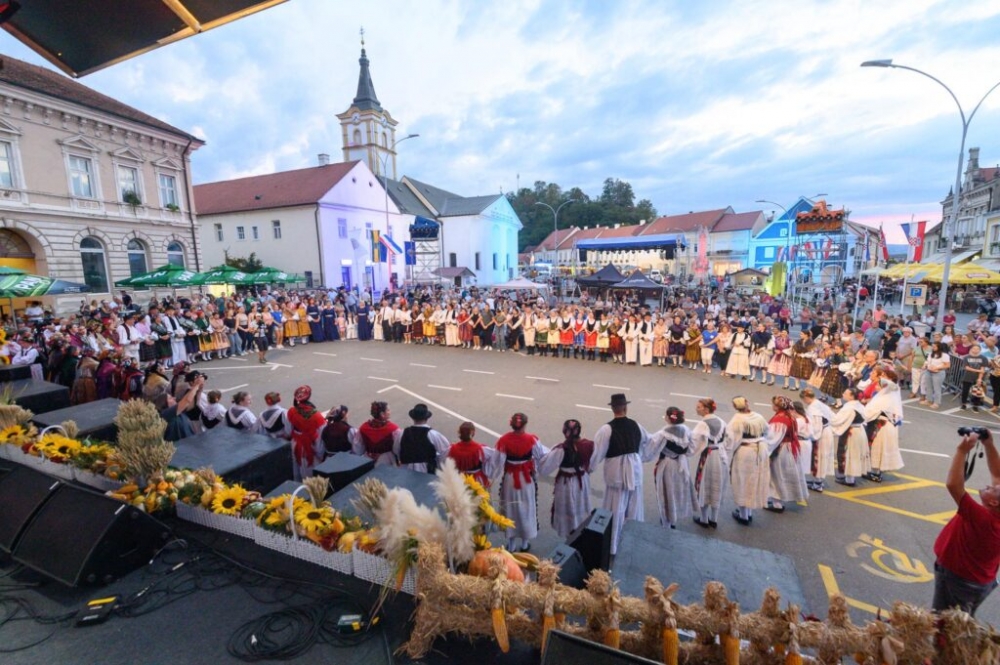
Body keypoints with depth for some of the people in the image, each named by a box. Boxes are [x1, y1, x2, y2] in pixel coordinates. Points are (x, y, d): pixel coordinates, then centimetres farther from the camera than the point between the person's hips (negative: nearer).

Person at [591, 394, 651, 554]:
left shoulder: (607, 429, -19)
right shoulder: (636, 425, -2)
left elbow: (597, 453, -18)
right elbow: (647, 441, 19)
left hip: (616, 472, -4)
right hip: (635, 469, 5)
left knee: (616, 510, 7)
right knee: (633, 509, 19)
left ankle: (613, 546, 18)